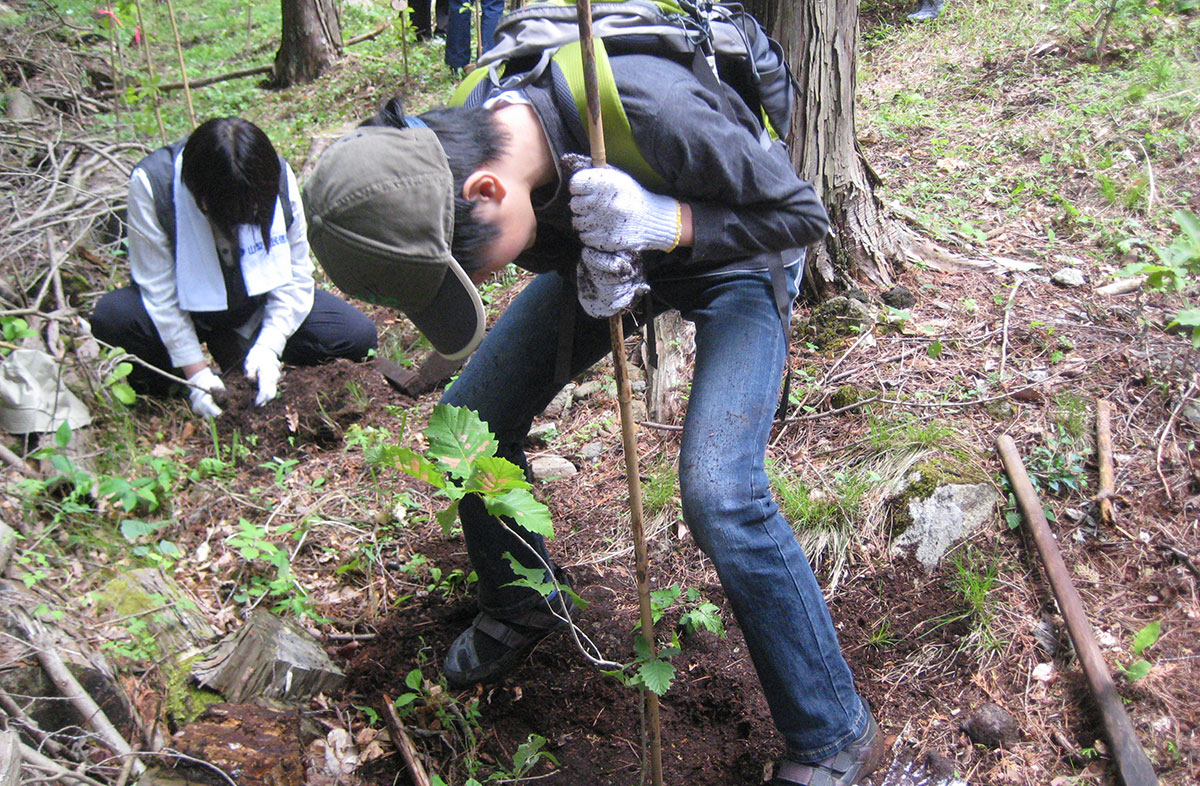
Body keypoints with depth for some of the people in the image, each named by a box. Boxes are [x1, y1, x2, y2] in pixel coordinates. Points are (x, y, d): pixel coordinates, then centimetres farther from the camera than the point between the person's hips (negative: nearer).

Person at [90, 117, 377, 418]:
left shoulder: (277, 177, -19)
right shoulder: (152, 182, -25)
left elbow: (295, 275, -11)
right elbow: (158, 288, -22)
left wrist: (268, 346, -23)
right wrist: (195, 372, -26)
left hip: (256, 302, 2)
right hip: (189, 307, -2)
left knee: (359, 335, -15)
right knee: (111, 317, -34)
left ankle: (237, 346, 1)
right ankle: (157, 370, 1)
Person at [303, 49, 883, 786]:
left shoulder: (649, 111, -40)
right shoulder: (458, 145, -21)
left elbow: (803, 211, -24)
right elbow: (557, 242, -3)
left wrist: (662, 221, -41)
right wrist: (594, 278, -28)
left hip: (735, 257, -6)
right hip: (620, 255, 6)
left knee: (717, 490, -25)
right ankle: (523, 605, 30)